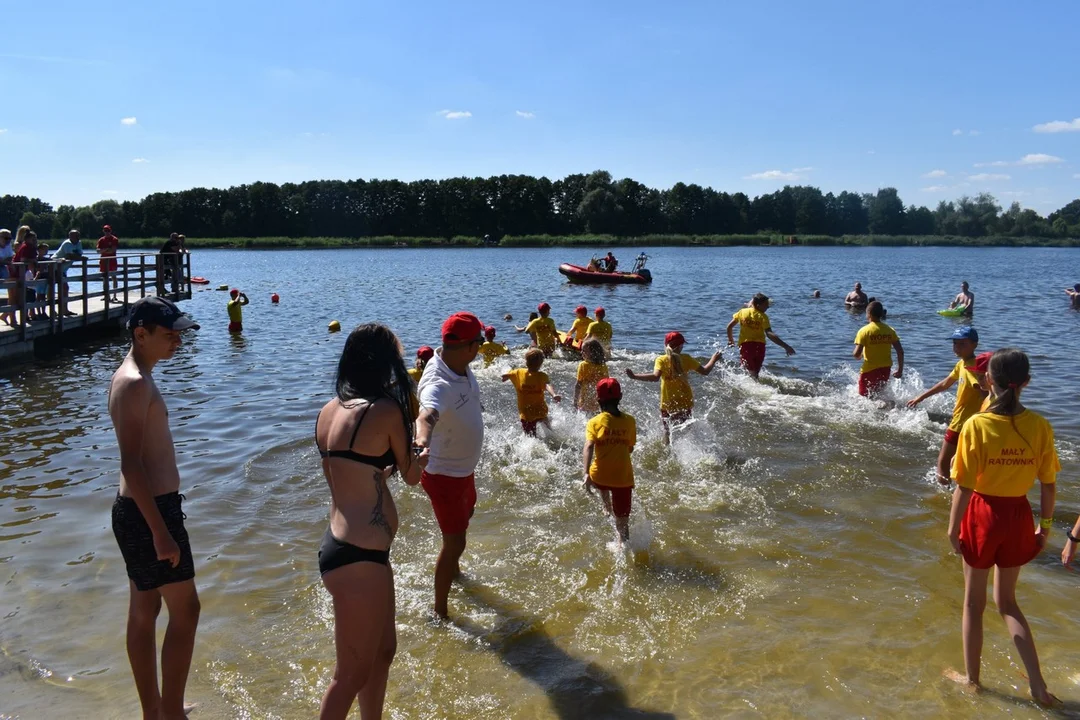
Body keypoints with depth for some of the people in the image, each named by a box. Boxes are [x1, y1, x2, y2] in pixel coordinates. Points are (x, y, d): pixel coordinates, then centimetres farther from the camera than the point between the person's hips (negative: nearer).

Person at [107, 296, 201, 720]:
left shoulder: (132, 378, 13)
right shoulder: (135, 383, -19)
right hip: (149, 512, -10)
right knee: (185, 610, -2)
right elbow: (131, 464, -25)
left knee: (144, 612, 16)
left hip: (140, 510, 10)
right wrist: (161, 532, -25)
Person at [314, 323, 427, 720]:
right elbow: (411, 475, -1)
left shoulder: (330, 410, 6)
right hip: (358, 557, -9)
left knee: (383, 650, 25)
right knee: (353, 672, 6)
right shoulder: (386, 410, -16)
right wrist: (424, 457, 22)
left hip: (343, 546, 9)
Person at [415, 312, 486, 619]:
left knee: (465, 516, 33)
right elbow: (426, 415, -60)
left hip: (464, 467, 10)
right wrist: (422, 437, -80)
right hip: (445, 475, -10)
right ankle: (440, 611, 15)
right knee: (455, 542, -2)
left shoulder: (459, 364, -12)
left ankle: (453, 568, 60)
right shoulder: (439, 385, -39)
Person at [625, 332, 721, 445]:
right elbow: (705, 371, -1)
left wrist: (634, 376, -21)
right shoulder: (686, 359, -3)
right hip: (686, 403, 2)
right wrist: (713, 359, 16)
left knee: (667, 432, 10)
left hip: (667, 405, -2)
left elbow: (655, 376, -24)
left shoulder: (661, 360, -9)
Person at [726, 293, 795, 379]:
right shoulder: (762, 317, -7)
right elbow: (769, 334, -19)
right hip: (759, 346, -1)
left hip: (744, 344, 1)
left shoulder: (742, 312, 3)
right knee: (755, 372, 15)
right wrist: (785, 346, -20)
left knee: (751, 372, -1)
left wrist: (730, 340, 27)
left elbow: (729, 326, 10)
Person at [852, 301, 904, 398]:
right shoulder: (890, 330, 2)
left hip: (869, 370, -5)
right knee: (879, 393, 27)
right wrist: (900, 370, 9)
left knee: (865, 397, 7)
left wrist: (859, 356, 7)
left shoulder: (864, 331, -11)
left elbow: (856, 354, -17)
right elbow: (900, 351, 0)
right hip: (886, 369, 5)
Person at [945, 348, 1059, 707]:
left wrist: (953, 528, -4)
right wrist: (1045, 526, 12)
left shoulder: (976, 425, -19)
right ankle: (1038, 684, 19)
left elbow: (964, 487, -16)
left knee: (974, 602, 16)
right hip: (1019, 516, 3)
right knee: (1007, 601, 22)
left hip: (983, 515, -3)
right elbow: (1048, 485, -1)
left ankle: (971, 677, 29)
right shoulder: (1040, 426, -9)